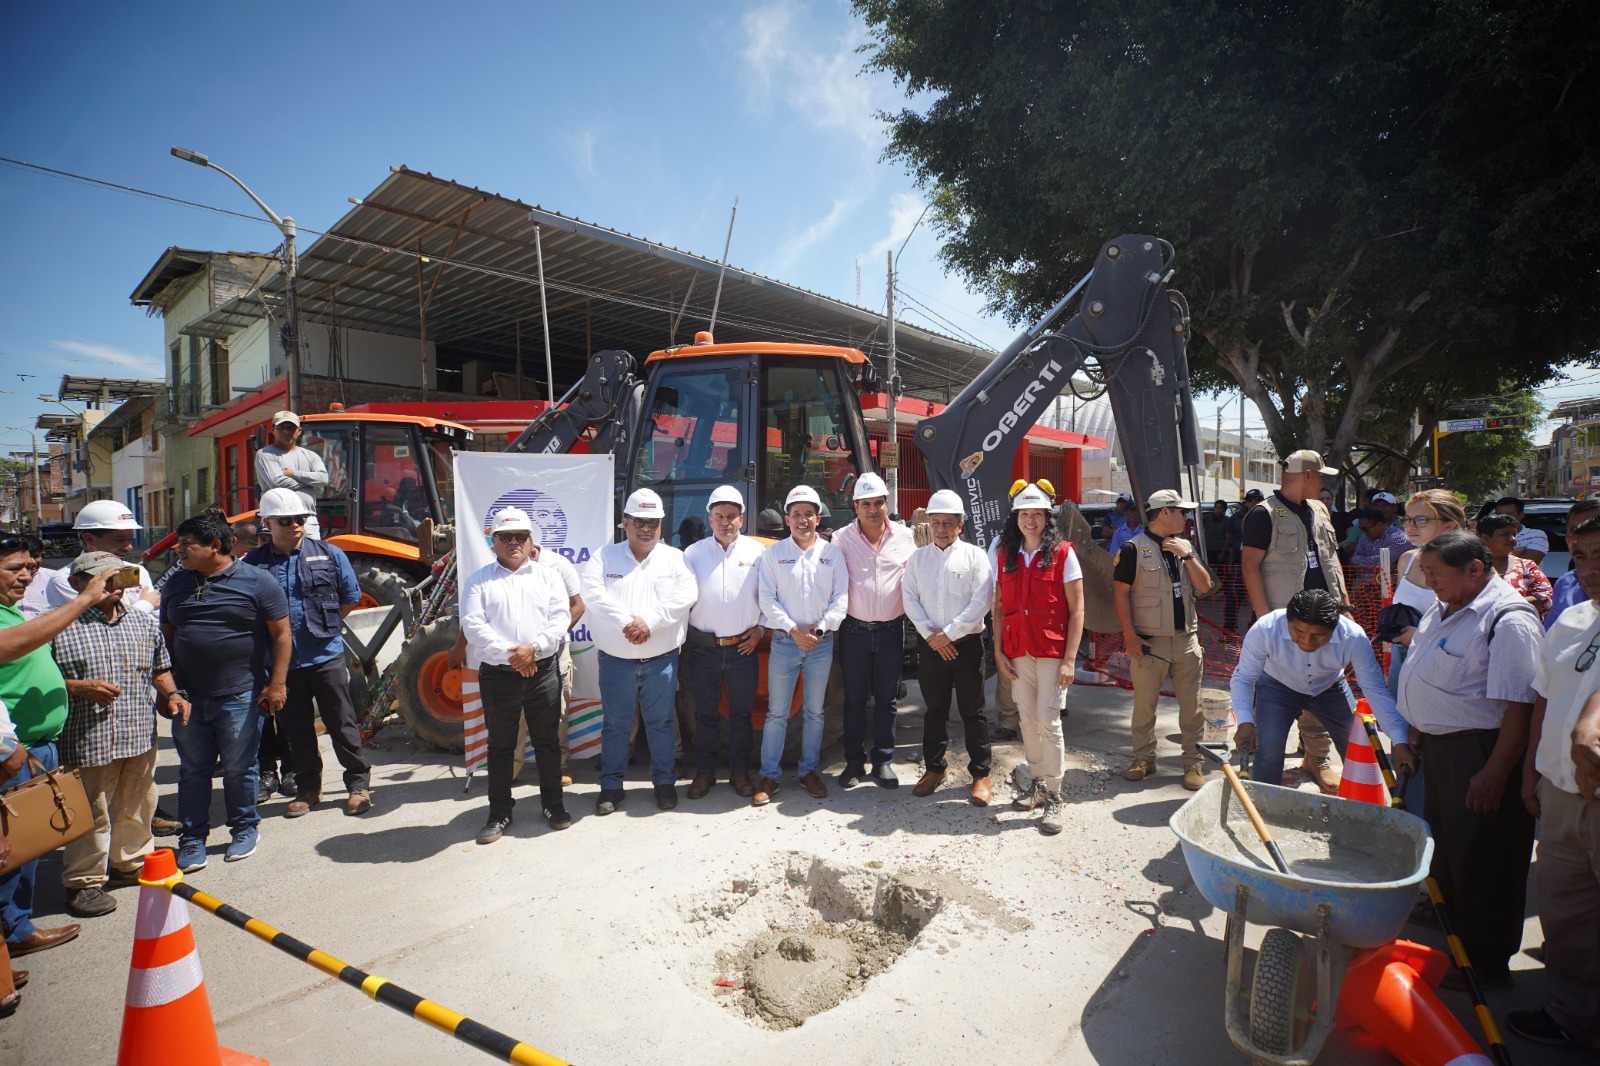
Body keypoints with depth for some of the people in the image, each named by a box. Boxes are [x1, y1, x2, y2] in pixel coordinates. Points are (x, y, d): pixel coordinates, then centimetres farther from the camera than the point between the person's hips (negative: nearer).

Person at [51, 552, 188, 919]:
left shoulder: (144, 623, 10)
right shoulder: (60, 627, -6)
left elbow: (160, 669, 19)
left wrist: (170, 695, 3)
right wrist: (79, 687, -19)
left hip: (141, 737, 5)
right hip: (87, 741, -5)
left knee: (136, 807, 18)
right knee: (91, 816, 5)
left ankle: (132, 864, 36)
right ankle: (83, 882, 22)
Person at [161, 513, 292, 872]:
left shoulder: (257, 582, -6)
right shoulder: (175, 585, 10)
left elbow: (281, 635, -7)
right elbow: (166, 638, 20)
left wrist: (277, 684, -11)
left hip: (239, 697, -4)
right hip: (188, 698, 5)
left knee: (238, 769, 7)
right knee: (192, 771, 11)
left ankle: (245, 828, 25)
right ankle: (192, 837, 23)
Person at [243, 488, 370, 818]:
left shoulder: (329, 554, 0)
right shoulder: (253, 564, 1)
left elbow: (350, 598, 8)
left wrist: (324, 625, 3)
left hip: (327, 657, -1)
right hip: (282, 663, 2)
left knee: (342, 723, 4)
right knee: (296, 729, 13)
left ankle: (358, 784, 15)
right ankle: (307, 788, 28)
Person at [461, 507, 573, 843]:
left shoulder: (547, 576, 8)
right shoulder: (478, 581, 5)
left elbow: (561, 617, -2)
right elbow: (473, 626, -7)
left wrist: (533, 646, -17)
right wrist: (510, 655, -15)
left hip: (543, 670, 1)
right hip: (496, 673, 0)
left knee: (547, 740, 9)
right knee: (500, 745, 10)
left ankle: (553, 803, 24)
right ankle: (500, 812, 22)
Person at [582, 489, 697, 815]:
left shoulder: (675, 558, 4)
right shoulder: (604, 556, 3)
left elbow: (684, 596, -11)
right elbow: (594, 595, -12)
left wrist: (649, 621, -20)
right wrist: (627, 623, -22)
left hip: (662, 660, 0)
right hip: (616, 661, 0)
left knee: (660, 723, 10)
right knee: (615, 724, 10)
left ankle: (664, 782, 25)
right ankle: (611, 786, 23)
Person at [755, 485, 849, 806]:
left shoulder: (832, 553, 4)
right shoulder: (773, 554, 1)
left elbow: (841, 598, 1)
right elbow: (767, 600, -3)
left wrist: (820, 628, -10)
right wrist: (794, 629, -12)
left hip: (822, 643, 1)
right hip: (784, 642, -1)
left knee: (815, 712, 11)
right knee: (777, 713, 3)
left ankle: (809, 771, 24)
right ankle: (768, 776, 12)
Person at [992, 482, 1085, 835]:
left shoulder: (1062, 553, -4)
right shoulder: (1004, 555, 6)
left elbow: (1076, 610, -5)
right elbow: (998, 607, 9)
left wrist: (1069, 659, -11)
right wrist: (998, 651, 2)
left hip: (1052, 650, -3)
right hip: (1018, 652, 4)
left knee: (1048, 722, -4)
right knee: (1028, 720, 11)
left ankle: (1052, 797, 9)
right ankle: (1038, 783, 27)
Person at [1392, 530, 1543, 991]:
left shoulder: (1509, 620, -20)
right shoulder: (1443, 609, 9)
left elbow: (1520, 706, -22)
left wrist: (1495, 774, -23)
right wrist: (1411, 735, 16)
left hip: (1481, 755, -9)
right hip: (1439, 748, 9)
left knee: (1483, 864, 4)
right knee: (1444, 845, 22)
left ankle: (1486, 963, 19)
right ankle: (1447, 925, 40)